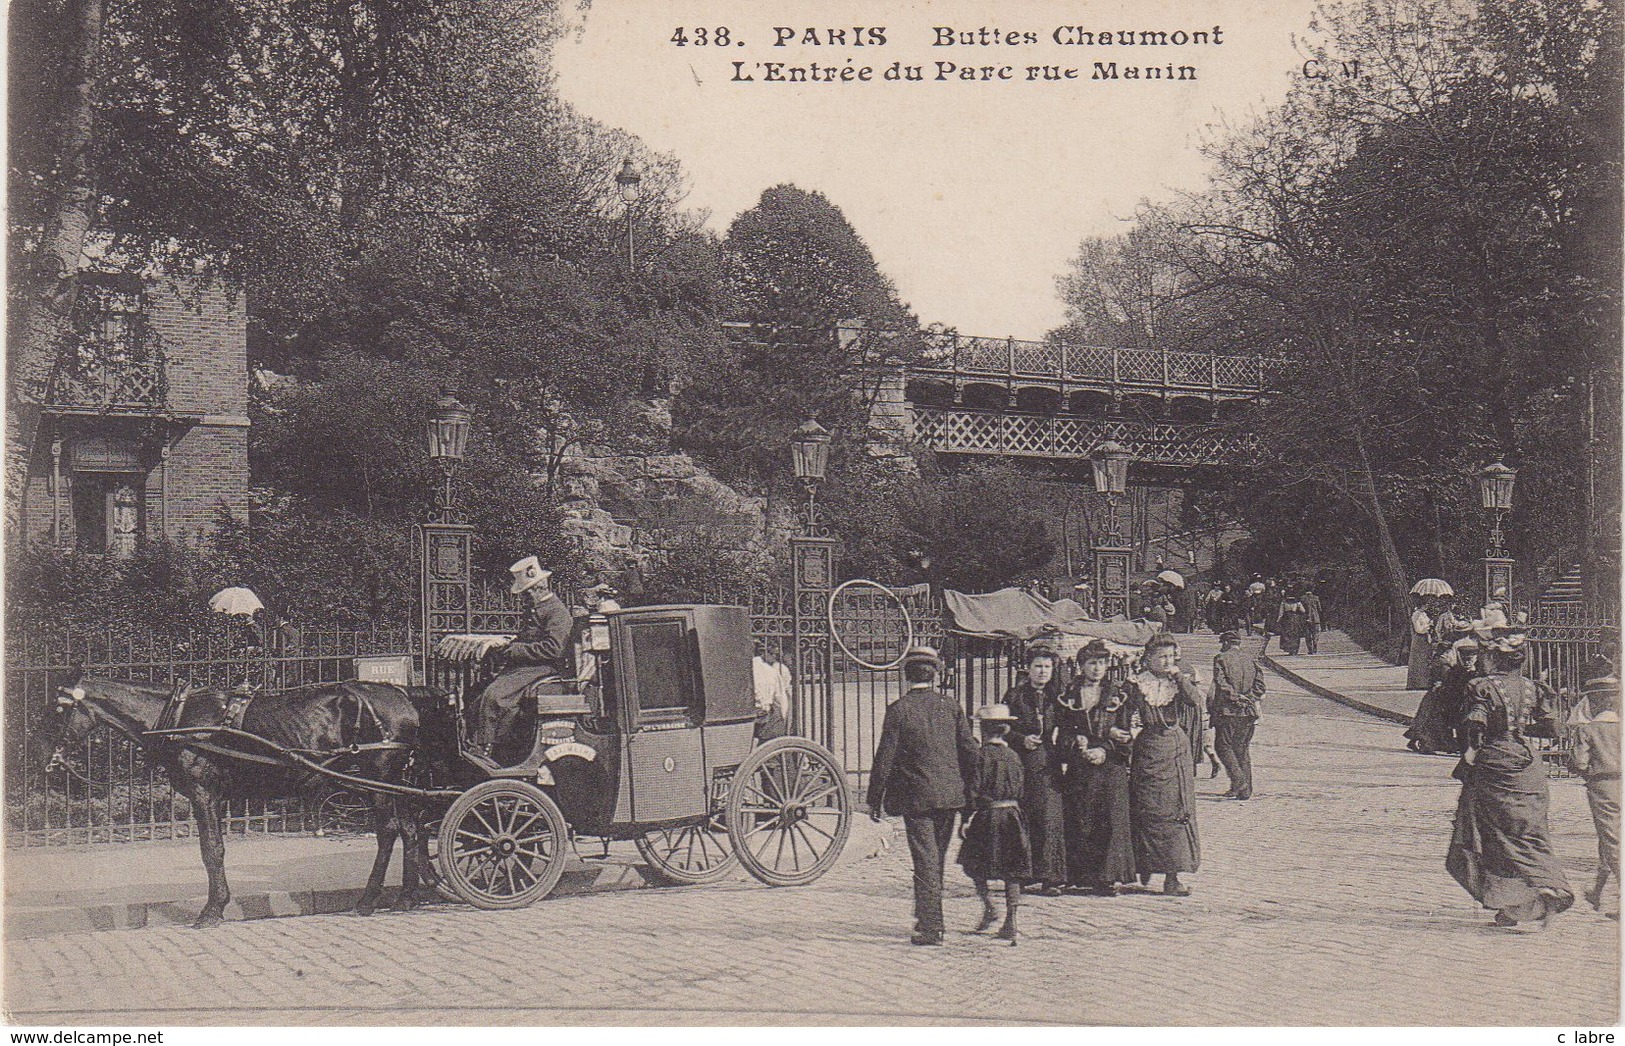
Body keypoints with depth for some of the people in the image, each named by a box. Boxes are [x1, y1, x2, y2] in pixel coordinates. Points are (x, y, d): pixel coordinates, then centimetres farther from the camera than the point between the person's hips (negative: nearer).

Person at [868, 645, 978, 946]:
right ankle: (930, 918, 30)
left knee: (925, 861, -3)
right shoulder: (951, 706, 2)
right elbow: (970, 752, 4)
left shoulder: (899, 709, -8)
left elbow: (884, 758, -8)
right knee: (937, 859, 17)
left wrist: (875, 798, 0)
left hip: (916, 797, -4)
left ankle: (930, 927, -6)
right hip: (949, 795, 4)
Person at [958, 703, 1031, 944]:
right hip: (1012, 815, 5)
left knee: (975, 864, 10)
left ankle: (989, 907, -3)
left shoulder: (982, 755, -10)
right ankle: (1010, 922, 4)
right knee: (1012, 870, 5)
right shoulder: (1013, 756, 6)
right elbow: (1019, 790, 10)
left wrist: (968, 818, -8)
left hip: (987, 816, -5)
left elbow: (974, 789, -12)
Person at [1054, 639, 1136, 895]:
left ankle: (1108, 877, -4)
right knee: (1080, 823, -4)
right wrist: (1077, 744, -14)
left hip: (1112, 768, 0)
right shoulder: (1068, 697, 9)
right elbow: (1062, 735, 6)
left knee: (1112, 821, -7)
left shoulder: (1117, 695, 9)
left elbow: (1125, 735, 6)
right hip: (1078, 768, 0)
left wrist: (1104, 750, -10)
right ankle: (1083, 876, 2)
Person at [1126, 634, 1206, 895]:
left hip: (1177, 754, 2)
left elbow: (1194, 701, -12)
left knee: (1177, 810, -2)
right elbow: (1131, 724, 1)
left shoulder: (1180, 682, 8)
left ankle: (1172, 876, -1)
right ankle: (1144, 867, 12)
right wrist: (1128, 756, -5)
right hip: (1147, 753, -2)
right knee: (1147, 811, -1)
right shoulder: (1136, 686, 2)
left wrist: (1178, 675, -8)